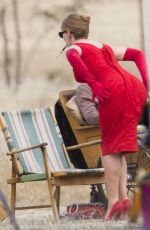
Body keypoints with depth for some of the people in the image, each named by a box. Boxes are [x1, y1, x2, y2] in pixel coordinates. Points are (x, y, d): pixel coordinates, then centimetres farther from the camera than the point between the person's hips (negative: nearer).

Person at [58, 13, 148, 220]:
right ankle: (123, 196, 1)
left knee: (110, 147, 2)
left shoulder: (74, 48, 13)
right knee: (118, 148, 13)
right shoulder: (104, 47, 33)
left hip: (114, 90, -6)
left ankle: (114, 200, -7)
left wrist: (93, 84, -12)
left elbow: (73, 58, -13)